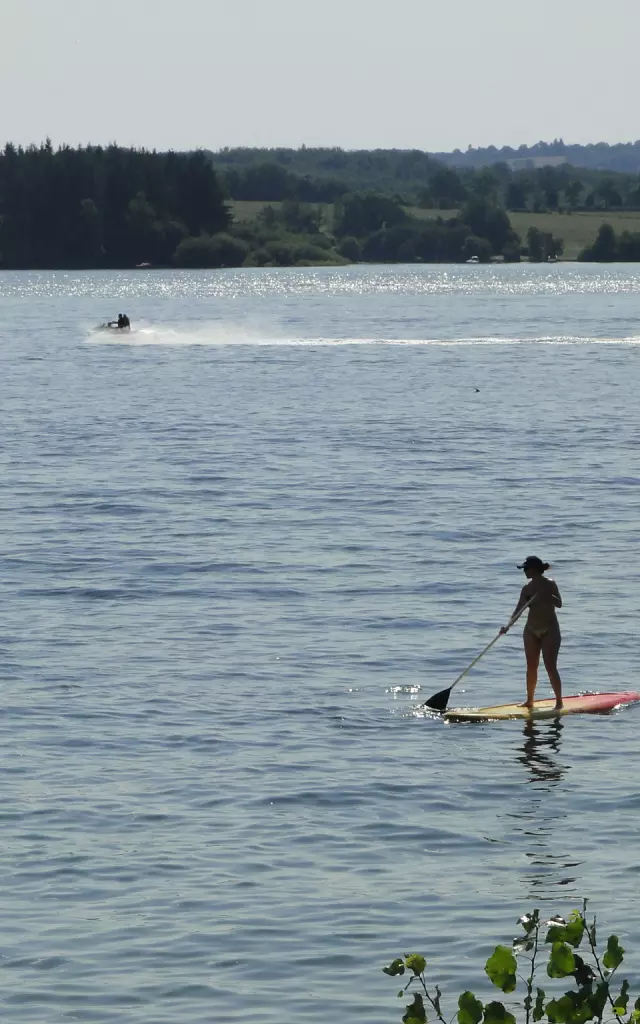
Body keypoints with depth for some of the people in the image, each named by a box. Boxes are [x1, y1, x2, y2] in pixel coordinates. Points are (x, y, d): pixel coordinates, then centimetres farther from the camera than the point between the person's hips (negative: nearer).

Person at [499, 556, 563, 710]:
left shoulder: (550, 584, -8)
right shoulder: (527, 588, 4)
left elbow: (559, 604, -17)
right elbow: (519, 609, 1)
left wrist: (546, 596, -34)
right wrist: (508, 625, -12)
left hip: (550, 630, -5)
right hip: (531, 631, 5)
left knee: (551, 667, -8)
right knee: (531, 667, 7)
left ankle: (559, 701, -3)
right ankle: (529, 700, 16)